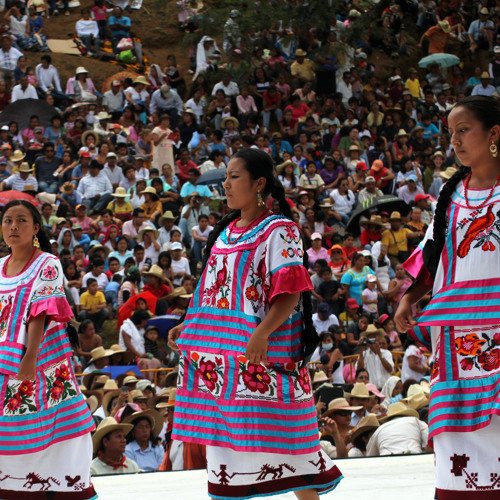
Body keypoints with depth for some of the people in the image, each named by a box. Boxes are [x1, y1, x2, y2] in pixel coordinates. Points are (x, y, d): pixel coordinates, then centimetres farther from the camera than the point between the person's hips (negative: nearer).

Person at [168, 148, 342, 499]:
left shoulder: (278, 231, -8)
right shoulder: (226, 232, 16)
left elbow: (290, 292, -17)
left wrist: (263, 332, -29)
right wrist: (188, 325, 15)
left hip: (262, 350, -7)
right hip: (223, 348, 8)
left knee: (279, 431, -6)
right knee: (225, 427, 7)